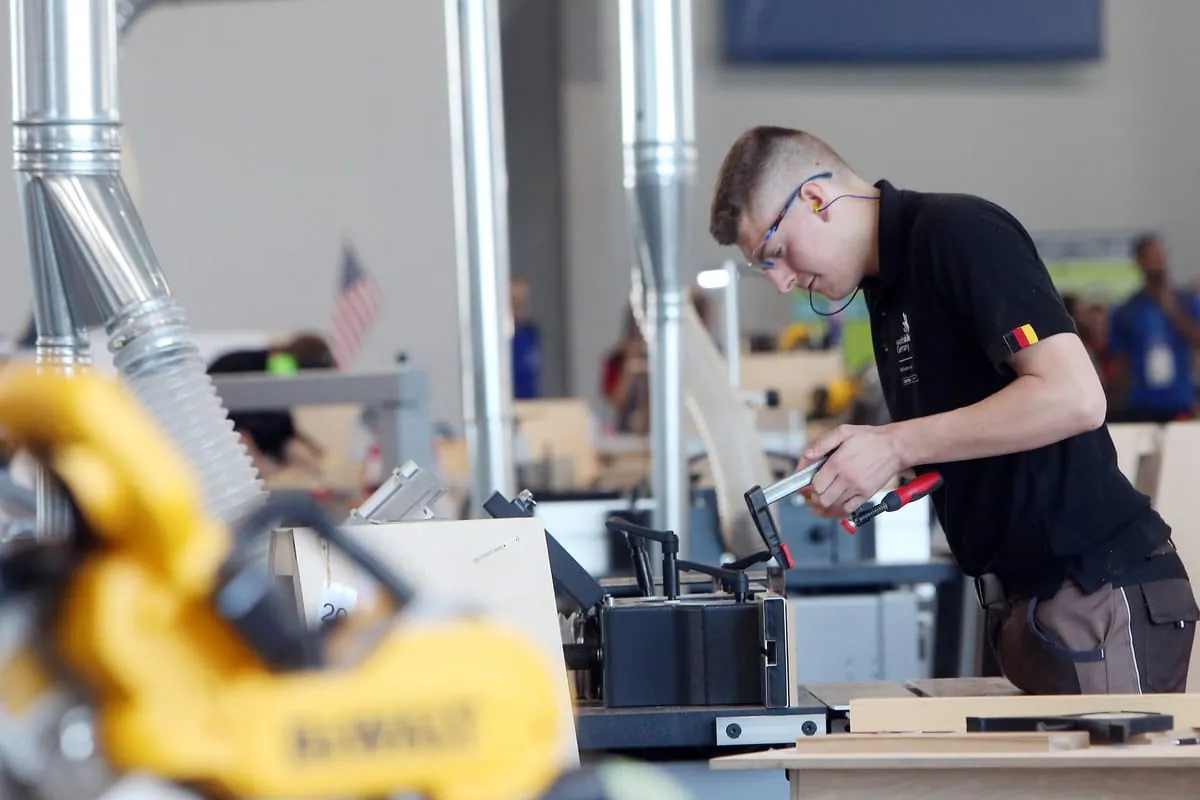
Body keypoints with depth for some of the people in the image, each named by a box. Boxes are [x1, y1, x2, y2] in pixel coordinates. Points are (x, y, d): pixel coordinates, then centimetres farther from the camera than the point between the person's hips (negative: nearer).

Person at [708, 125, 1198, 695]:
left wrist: (894, 445, -17)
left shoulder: (956, 231, -12)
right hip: (1025, 597, 9)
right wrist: (857, 477, 6)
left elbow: (1074, 396, -21)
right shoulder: (887, 288, 16)